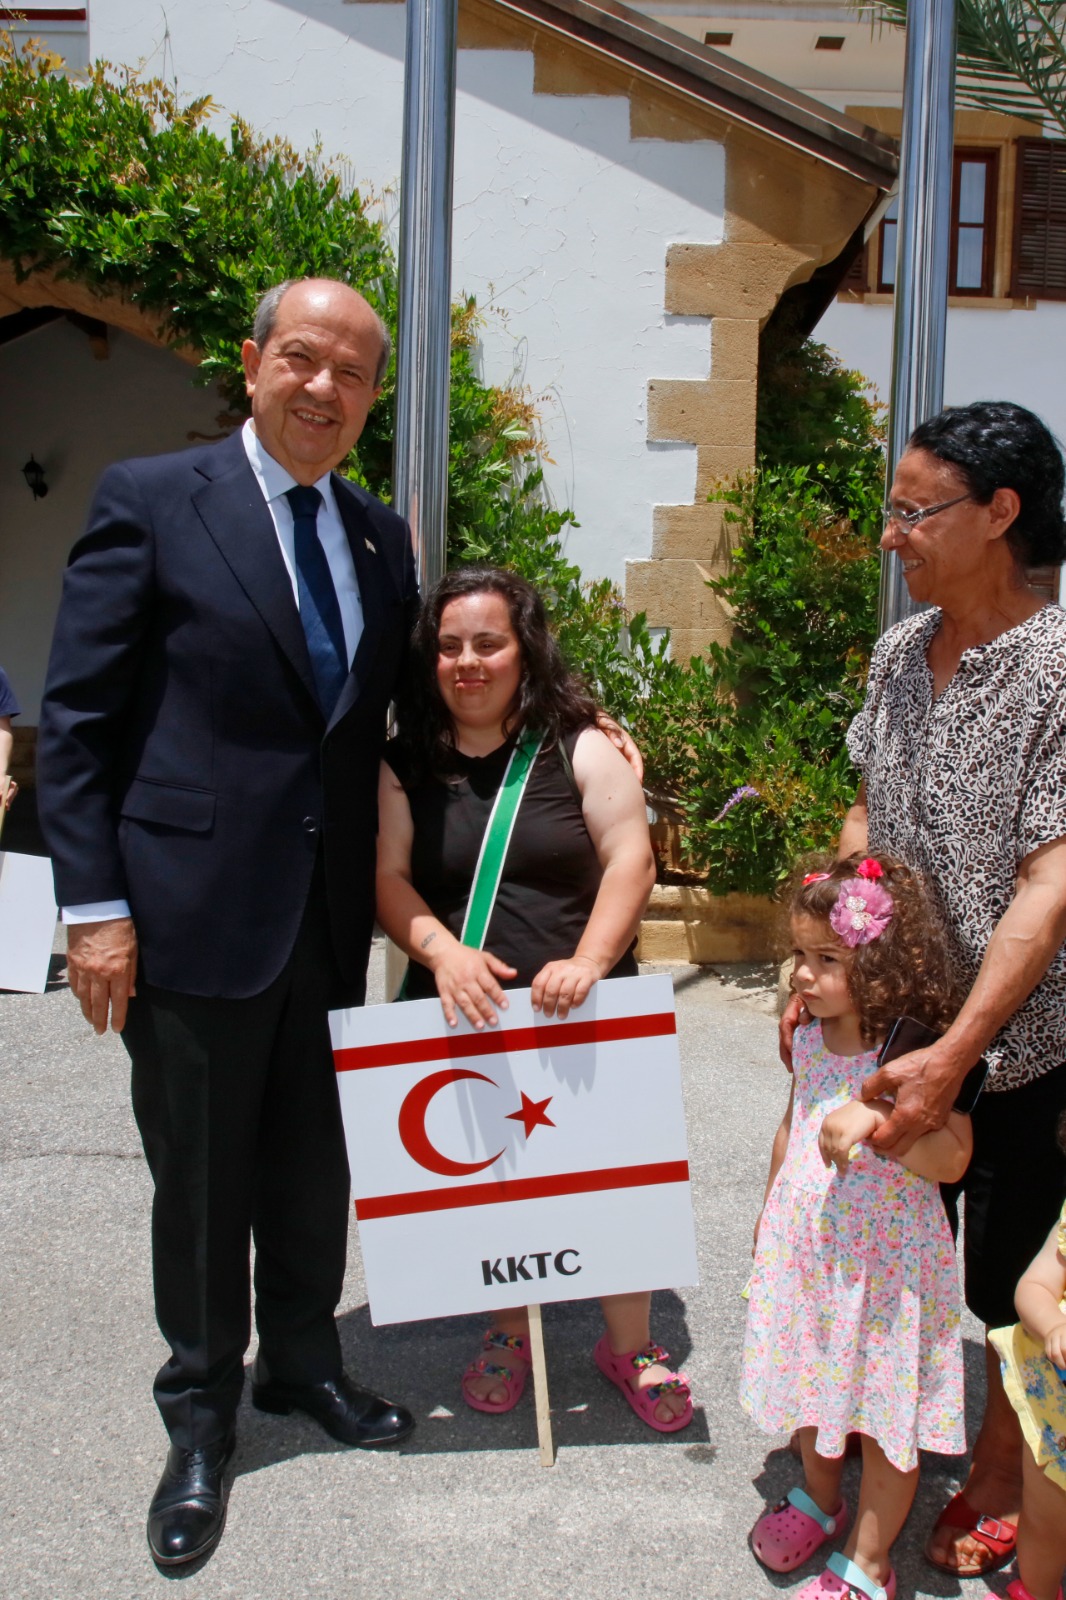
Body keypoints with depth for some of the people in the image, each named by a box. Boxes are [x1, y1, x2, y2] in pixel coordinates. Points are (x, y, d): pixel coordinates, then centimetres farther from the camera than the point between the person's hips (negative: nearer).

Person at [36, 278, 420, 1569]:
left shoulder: (381, 538, 11)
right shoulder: (151, 501, -5)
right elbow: (76, 717, -7)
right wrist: (94, 905, -12)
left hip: (333, 915, 5)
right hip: (196, 908, -4)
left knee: (312, 1164, 17)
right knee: (201, 1175, 10)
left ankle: (301, 1361, 41)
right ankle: (201, 1413, 31)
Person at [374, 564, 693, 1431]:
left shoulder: (579, 748, -1)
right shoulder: (405, 766, 4)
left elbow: (631, 858, -7)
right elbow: (388, 878, -3)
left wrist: (587, 961, -20)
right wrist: (441, 950, -21)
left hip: (582, 1007, -1)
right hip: (463, 1010, 2)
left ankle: (630, 1345, 23)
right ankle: (511, 1332, 31)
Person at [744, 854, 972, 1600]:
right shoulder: (810, 1038, -1)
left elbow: (952, 1158, -28)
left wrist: (875, 1119, -41)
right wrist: (771, 1210, 23)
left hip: (885, 1257, -6)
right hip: (807, 1246, 6)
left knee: (885, 1409, 9)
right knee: (815, 1382, 23)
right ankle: (819, 1498, 48)